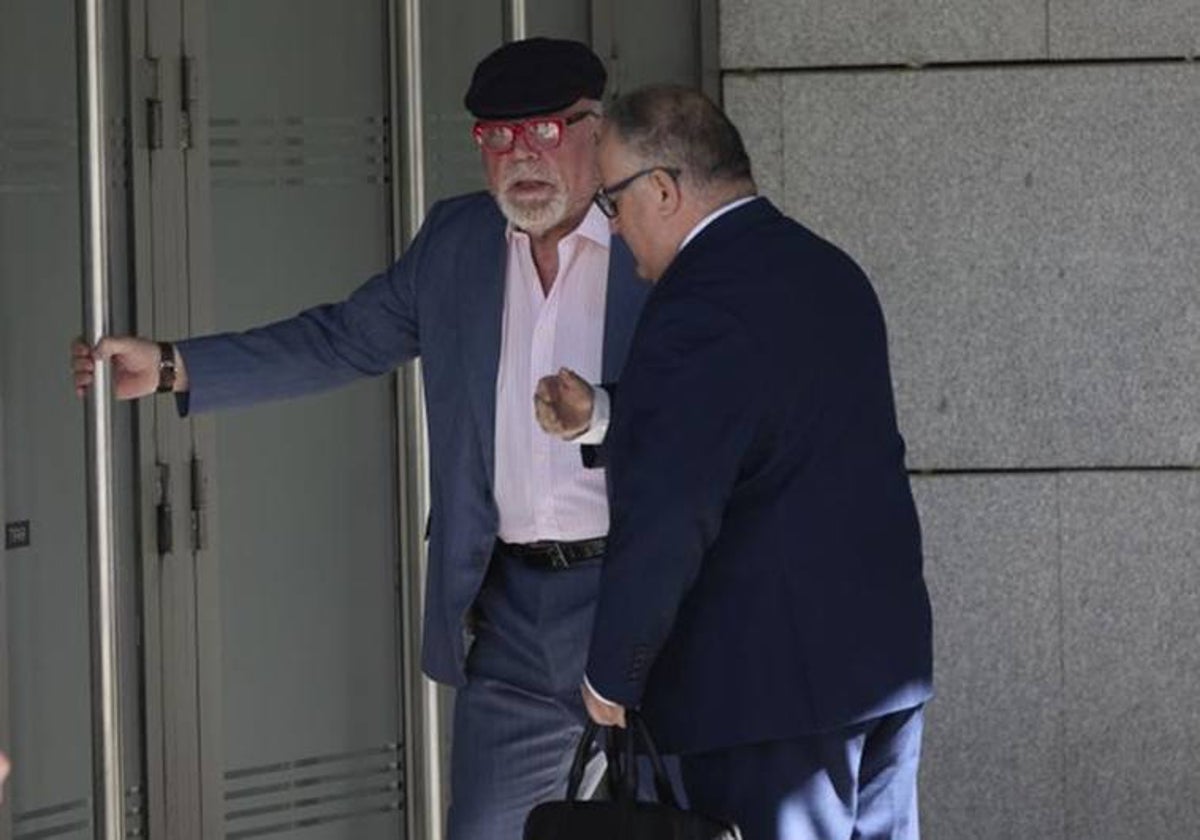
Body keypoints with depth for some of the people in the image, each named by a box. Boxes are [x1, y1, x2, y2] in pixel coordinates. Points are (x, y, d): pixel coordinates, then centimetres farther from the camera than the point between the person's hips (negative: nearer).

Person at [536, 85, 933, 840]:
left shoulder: (703, 309, -19)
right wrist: (603, 420, 11)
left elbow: (665, 524, -22)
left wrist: (612, 676, -11)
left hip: (773, 685, -9)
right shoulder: (830, 272, 11)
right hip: (889, 658, 9)